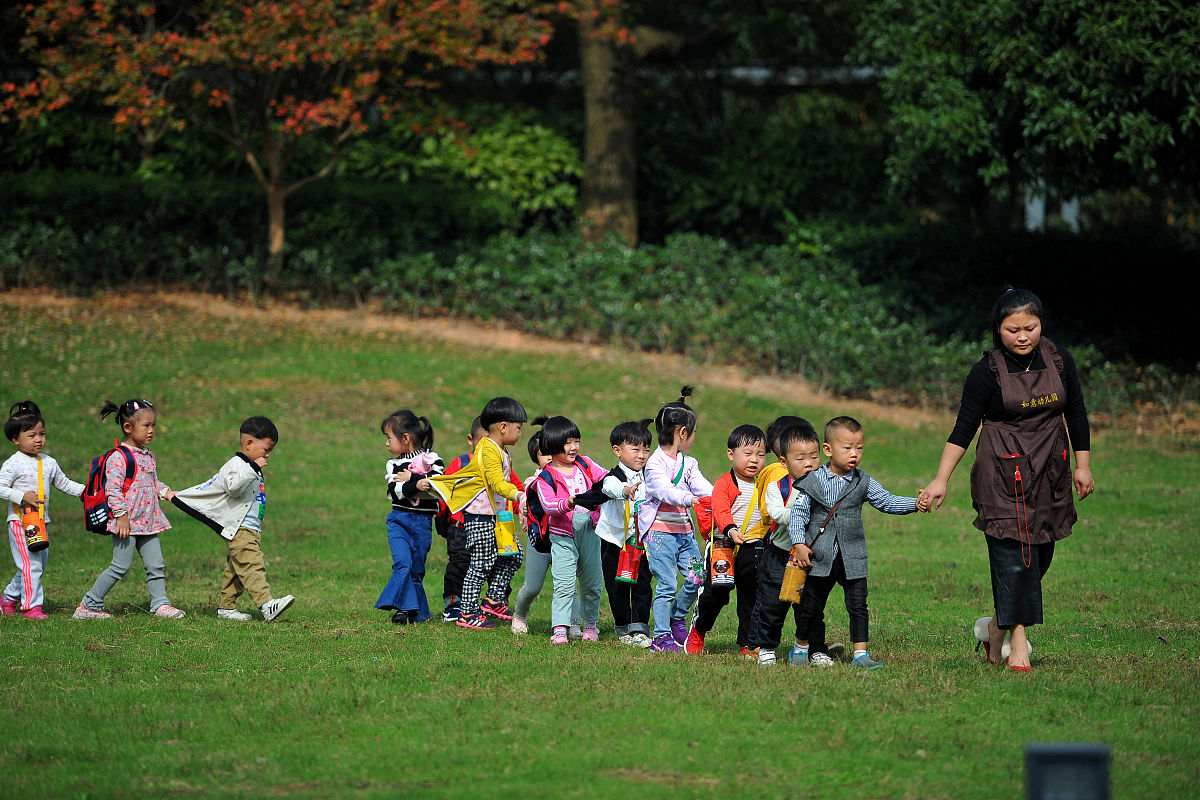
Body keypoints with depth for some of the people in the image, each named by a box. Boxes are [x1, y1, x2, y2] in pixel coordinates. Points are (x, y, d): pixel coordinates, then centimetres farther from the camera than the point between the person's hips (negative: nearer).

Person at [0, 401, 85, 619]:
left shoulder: (49, 463, 9)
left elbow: (63, 483, 20)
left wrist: (83, 490, 7)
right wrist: (22, 497, -24)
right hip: (20, 521, -7)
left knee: (39, 565, 12)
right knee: (31, 565, -12)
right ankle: (31, 606, -7)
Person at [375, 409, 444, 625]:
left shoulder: (433, 459, 1)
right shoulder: (393, 464, 7)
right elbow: (394, 491, -10)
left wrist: (410, 478, -14)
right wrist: (416, 485, -25)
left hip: (423, 522, -1)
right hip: (399, 520, 1)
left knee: (417, 569, 5)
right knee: (403, 563, -17)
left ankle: (417, 613, 13)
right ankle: (404, 607, -17)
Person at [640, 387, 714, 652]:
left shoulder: (688, 463, 13)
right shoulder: (655, 463, -11)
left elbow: (702, 487, 4)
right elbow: (665, 490, -27)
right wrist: (689, 499, -44)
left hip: (684, 531, 7)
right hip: (660, 532, -7)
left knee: (696, 578, 0)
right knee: (666, 584, -8)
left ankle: (677, 618, 24)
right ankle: (661, 637, -1)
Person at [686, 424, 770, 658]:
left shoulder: (764, 487, 7)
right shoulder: (724, 484, -8)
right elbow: (720, 510, -22)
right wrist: (730, 530, -39)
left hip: (753, 548, 3)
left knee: (751, 597, 3)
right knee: (713, 593, 0)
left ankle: (747, 644, 12)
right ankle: (698, 631, 25)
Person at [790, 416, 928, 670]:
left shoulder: (863, 483, 3)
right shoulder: (812, 481, -4)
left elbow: (886, 501, -1)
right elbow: (798, 513, -5)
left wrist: (915, 504, -17)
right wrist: (799, 544, -15)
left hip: (853, 559, 1)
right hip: (820, 558, -1)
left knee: (858, 605, -5)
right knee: (811, 606, 10)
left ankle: (861, 654, -2)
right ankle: (803, 647, 29)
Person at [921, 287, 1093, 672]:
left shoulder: (1059, 361, 2)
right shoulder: (987, 372, -9)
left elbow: (1076, 415, 11)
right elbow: (964, 427, -8)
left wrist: (1083, 466, 11)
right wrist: (941, 480, -12)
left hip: (1049, 469, 5)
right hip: (1003, 473, -5)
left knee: (1040, 552, 7)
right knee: (1012, 549, -11)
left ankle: (998, 624, 25)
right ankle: (1018, 639, -8)